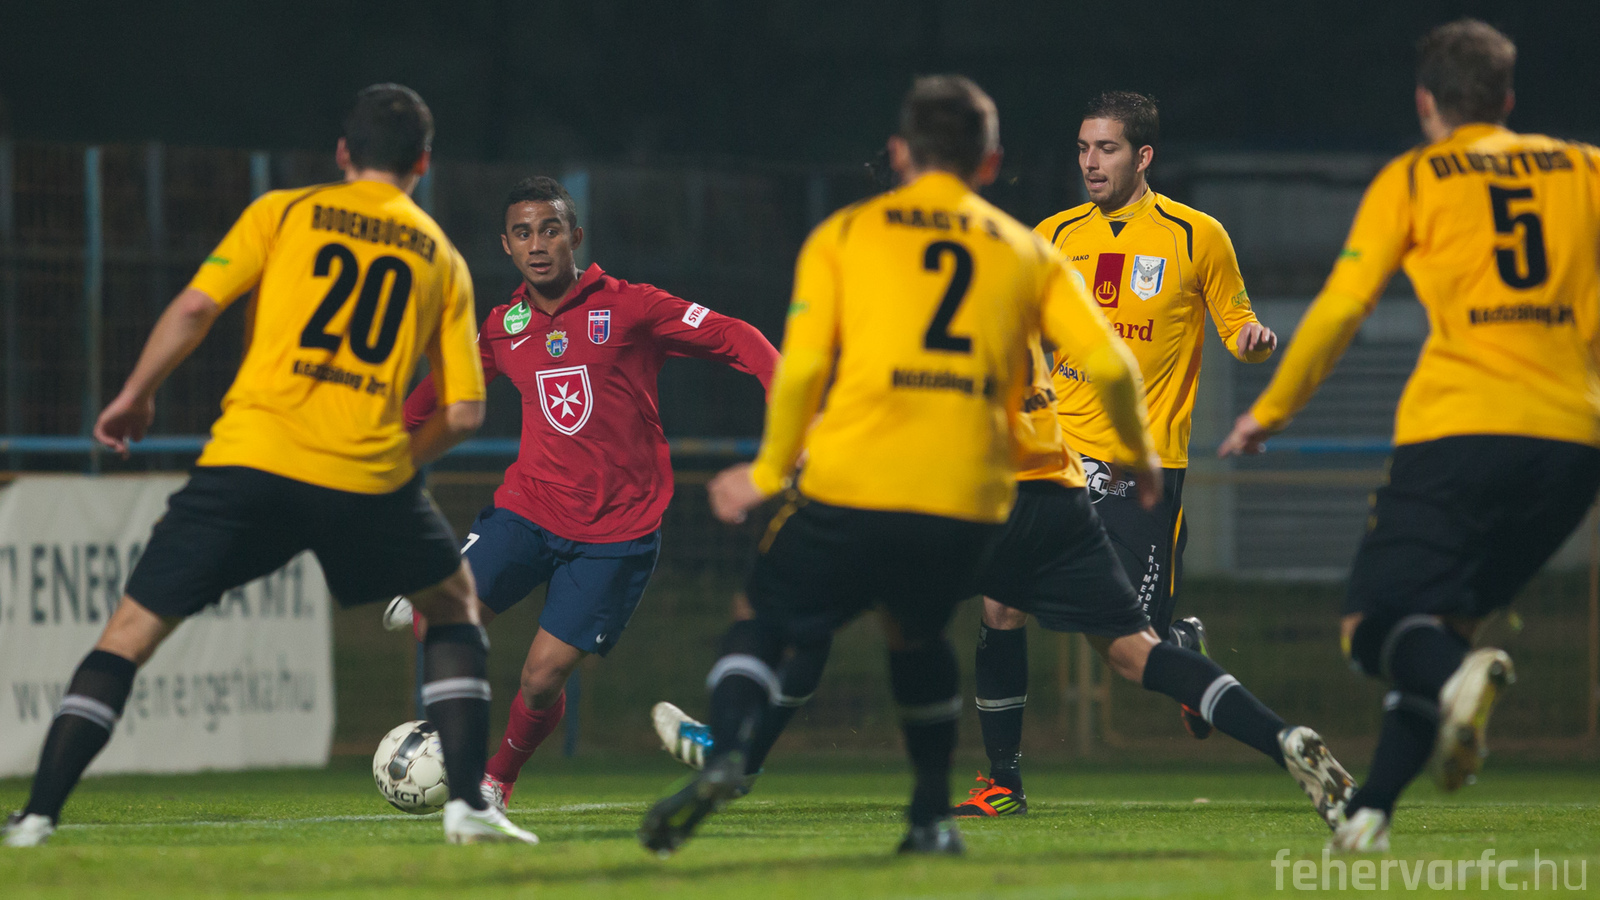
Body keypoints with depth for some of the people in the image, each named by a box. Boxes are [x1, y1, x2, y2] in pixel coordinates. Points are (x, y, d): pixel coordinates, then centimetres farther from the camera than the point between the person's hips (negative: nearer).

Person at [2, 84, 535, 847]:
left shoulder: (282, 213, 11)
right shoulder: (443, 259, 16)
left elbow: (195, 306, -2)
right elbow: (464, 411, 10)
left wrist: (136, 395, 12)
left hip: (250, 463, -1)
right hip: (369, 477, 1)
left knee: (131, 631, 7)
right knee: (454, 605, 25)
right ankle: (467, 804, 13)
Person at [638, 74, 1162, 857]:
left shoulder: (843, 235, 11)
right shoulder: (1026, 252, 17)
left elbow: (802, 367, 0)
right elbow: (1108, 362, 6)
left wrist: (769, 470, 13)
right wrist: (1139, 455, 23)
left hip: (852, 490, -2)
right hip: (970, 502, 2)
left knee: (761, 625, 12)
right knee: (916, 634, 30)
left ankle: (725, 756, -16)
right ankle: (932, 816, 23)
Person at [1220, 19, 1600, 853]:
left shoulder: (1414, 178, 8)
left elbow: (1340, 308, 6)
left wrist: (1269, 411, 17)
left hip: (1460, 430, -4)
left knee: (1373, 622, 0)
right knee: (1443, 617, 16)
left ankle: (1455, 677, -35)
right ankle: (1373, 808, 3)